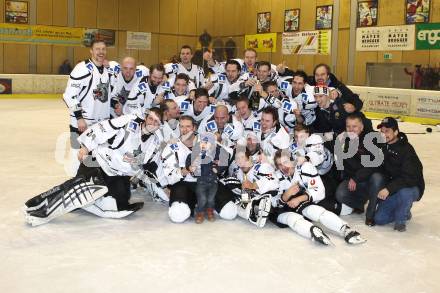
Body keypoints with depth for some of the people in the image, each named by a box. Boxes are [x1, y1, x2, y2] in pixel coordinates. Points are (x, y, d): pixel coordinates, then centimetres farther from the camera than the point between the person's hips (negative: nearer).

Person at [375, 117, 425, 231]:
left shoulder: (406, 149, -21)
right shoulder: (382, 147, 1)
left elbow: (408, 178, -29)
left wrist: (389, 188, -39)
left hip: (411, 188, -5)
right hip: (390, 190, 6)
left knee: (404, 192, -41)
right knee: (379, 219, -9)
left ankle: (401, 220, -11)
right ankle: (404, 212, 20)